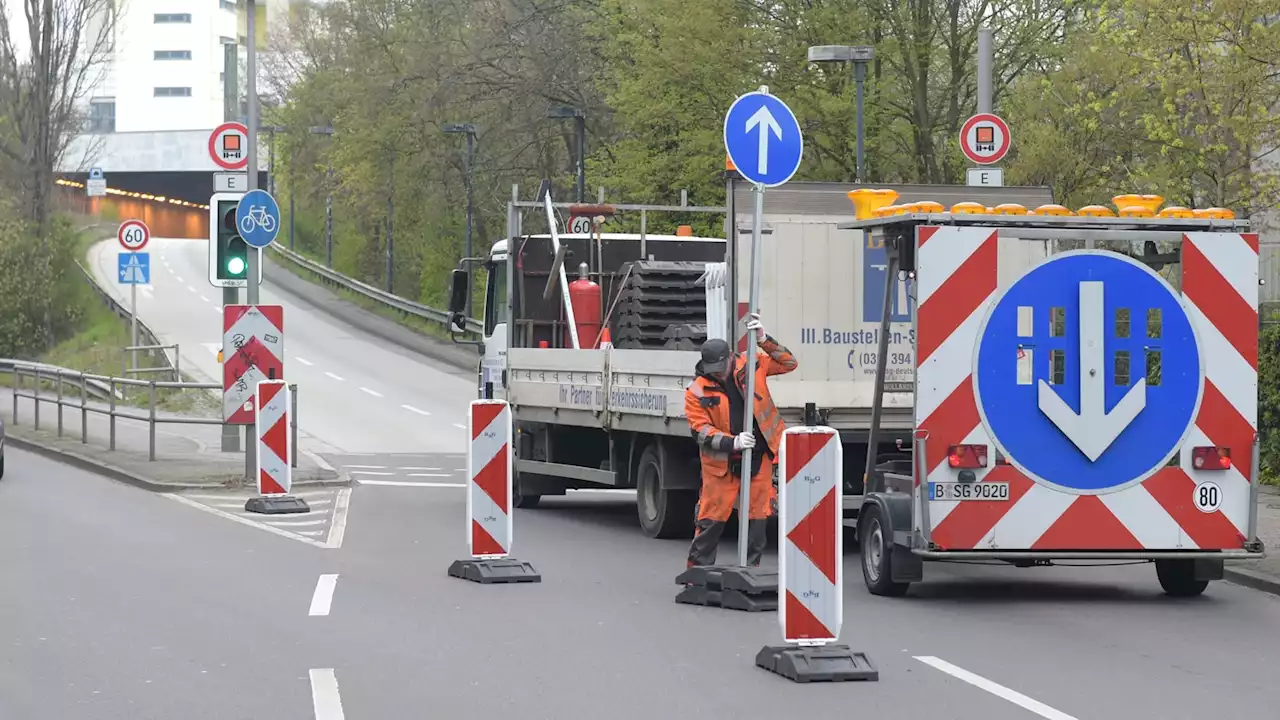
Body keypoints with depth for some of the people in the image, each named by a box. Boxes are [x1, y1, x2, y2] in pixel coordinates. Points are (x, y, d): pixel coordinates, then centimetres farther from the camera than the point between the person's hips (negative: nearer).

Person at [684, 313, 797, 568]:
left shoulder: (750, 365, -2)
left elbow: (788, 363, 2)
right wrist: (732, 443, -25)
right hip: (721, 462, -2)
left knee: (757, 518, 7)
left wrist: (764, 341, -12)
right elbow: (700, 430, -12)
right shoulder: (697, 391, -9)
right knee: (711, 519, -1)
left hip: (759, 458, 2)